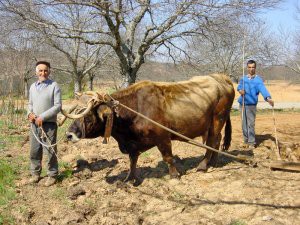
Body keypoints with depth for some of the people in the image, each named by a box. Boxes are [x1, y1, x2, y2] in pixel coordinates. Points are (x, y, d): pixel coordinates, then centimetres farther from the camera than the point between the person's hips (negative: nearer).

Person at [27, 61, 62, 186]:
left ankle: (52, 175, 13)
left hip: (49, 124, -5)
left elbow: (58, 106, -11)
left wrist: (42, 117, -16)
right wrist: (29, 113, -3)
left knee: (50, 151, 0)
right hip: (34, 124, 5)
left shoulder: (54, 86, -6)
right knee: (34, 151, 11)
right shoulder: (33, 86, 11)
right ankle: (35, 173, 25)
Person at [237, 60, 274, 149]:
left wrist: (268, 98, -35)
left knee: (251, 124, -5)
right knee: (244, 124, 9)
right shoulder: (243, 78, 13)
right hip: (242, 104, 4)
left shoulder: (258, 79, -3)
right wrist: (240, 90, -21)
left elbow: (263, 89, -17)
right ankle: (246, 141, 21)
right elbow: (239, 86, 5)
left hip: (251, 104, -4)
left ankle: (251, 143, 1)